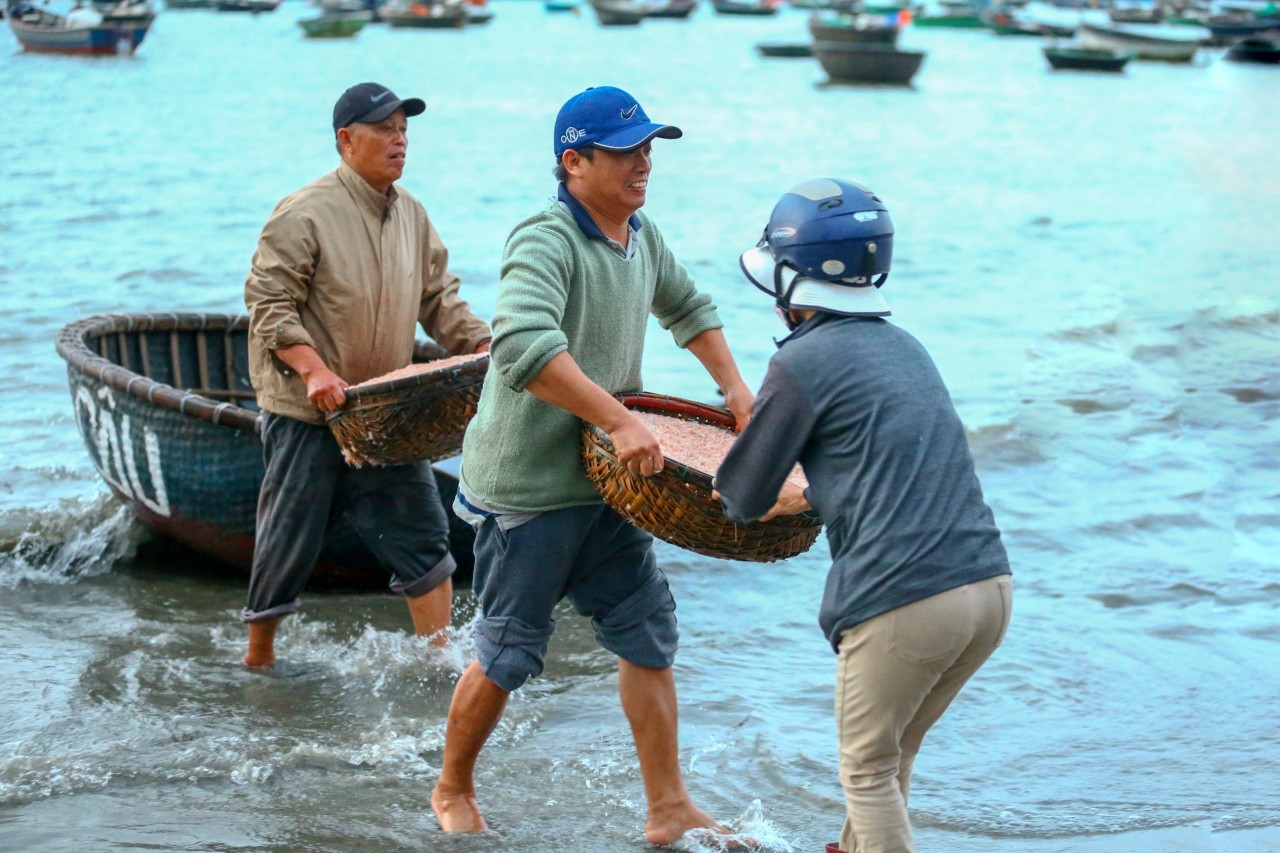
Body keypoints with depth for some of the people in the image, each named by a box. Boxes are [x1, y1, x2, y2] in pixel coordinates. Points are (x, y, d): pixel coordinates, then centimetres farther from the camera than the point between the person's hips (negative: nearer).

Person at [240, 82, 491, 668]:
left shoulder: (411, 214, 9)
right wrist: (313, 369, -26)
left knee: (423, 534, 1)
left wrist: (484, 347, 1)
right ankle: (258, 656, 23)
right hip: (306, 416, -6)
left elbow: (439, 299, 15)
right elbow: (269, 306, -14)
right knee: (289, 540, 4)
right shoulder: (305, 214, -13)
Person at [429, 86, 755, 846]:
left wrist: (733, 386, 16)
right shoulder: (546, 243, -21)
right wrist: (622, 421, -38)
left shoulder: (643, 237, 6)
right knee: (510, 656, 4)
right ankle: (453, 792, 27)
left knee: (649, 634, 5)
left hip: (606, 483, 8)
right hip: (529, 487, -8)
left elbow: (689, 307, 27)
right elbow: (524, 345, -39)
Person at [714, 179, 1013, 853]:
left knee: (868, 770, 12)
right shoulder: (903, 345, 17)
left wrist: (768, 495, 26)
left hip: (903, 602, -7)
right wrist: (804, 496, 43)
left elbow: (744, 498, 3)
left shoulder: (803, 361, -5)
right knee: (893, 753, 25)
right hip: (989, 584, 7)